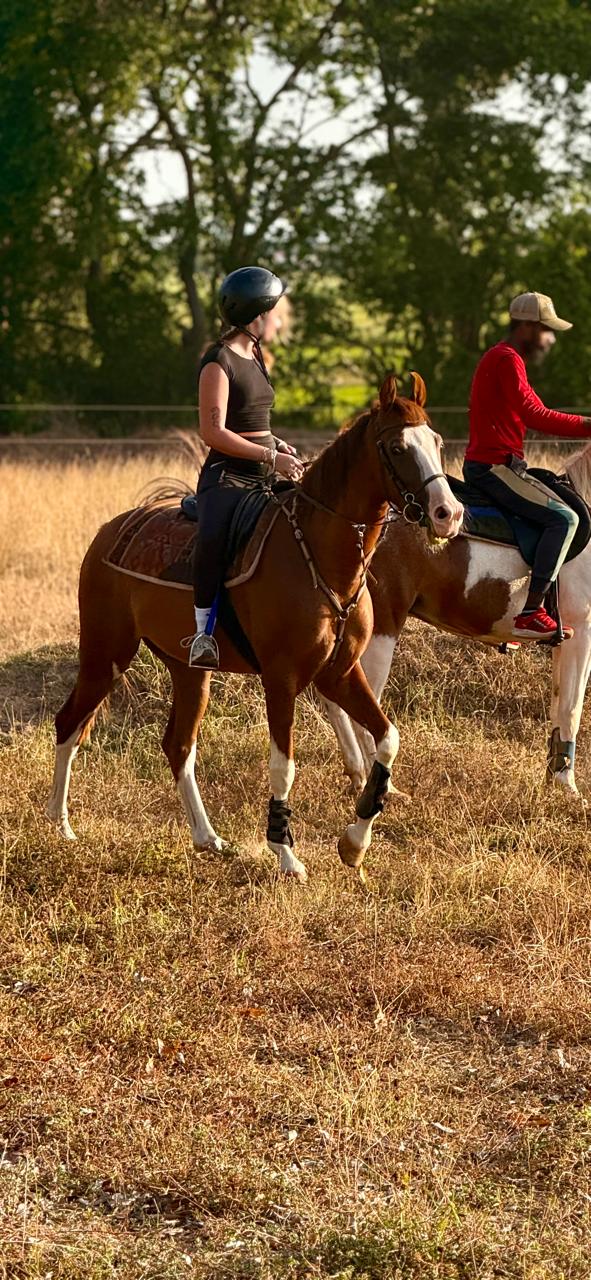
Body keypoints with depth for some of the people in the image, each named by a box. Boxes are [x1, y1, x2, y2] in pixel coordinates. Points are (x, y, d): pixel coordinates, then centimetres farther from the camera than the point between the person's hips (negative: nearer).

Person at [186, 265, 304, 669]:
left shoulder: (255, 357, 17)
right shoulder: (219, 362, -10)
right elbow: (213, 432, -17)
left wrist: (280, 446, 10)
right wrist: (271, 457, -20)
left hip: (264, 476, 9)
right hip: (228, 474, -9)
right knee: (213, 537, -37)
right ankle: (205, 632, -30)